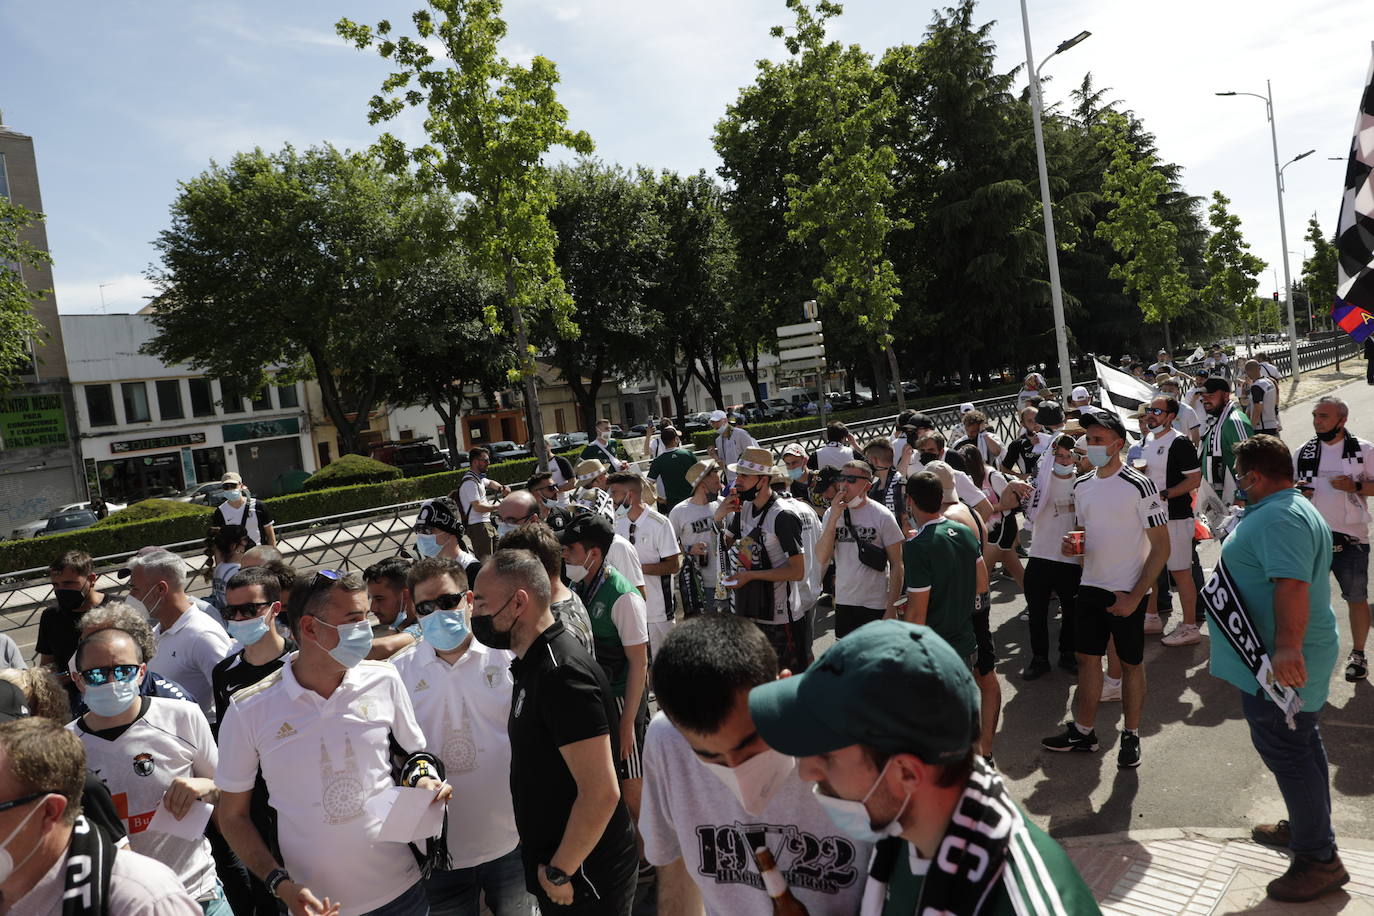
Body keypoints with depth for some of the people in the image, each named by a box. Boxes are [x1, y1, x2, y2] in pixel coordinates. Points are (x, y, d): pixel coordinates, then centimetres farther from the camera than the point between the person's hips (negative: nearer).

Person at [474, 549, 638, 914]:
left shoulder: (561, 673, -25)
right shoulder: (535, 664, 5)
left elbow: (601, 792, -29)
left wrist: (559, 872, -17)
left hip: (585, 882, -9)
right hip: (557, 867, 9)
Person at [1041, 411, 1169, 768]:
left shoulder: (1139, 486, -15)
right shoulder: (1082, 486, 5)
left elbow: (1161, 547, -13)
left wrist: (1135, 596, -17)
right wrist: (1074, 545, -6)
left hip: (1127, 592, -6)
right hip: (1090, 587, 6)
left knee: (1131, 663, 9)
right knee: (1087, 658, 13)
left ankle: (1131, 735, 25)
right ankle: (1083, 732, 26)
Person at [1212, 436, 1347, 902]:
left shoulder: (1277, 519, -24)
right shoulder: (1289, 509, 13)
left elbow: (1292, 585, -36)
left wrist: (1287, 647, -42)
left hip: (1279, 668, -11)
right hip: (1283, 659, 11)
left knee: (1288, 754, 0)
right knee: (1301, 747, 23)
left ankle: (1319, 859, 11)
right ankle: (1306, 827, 39)